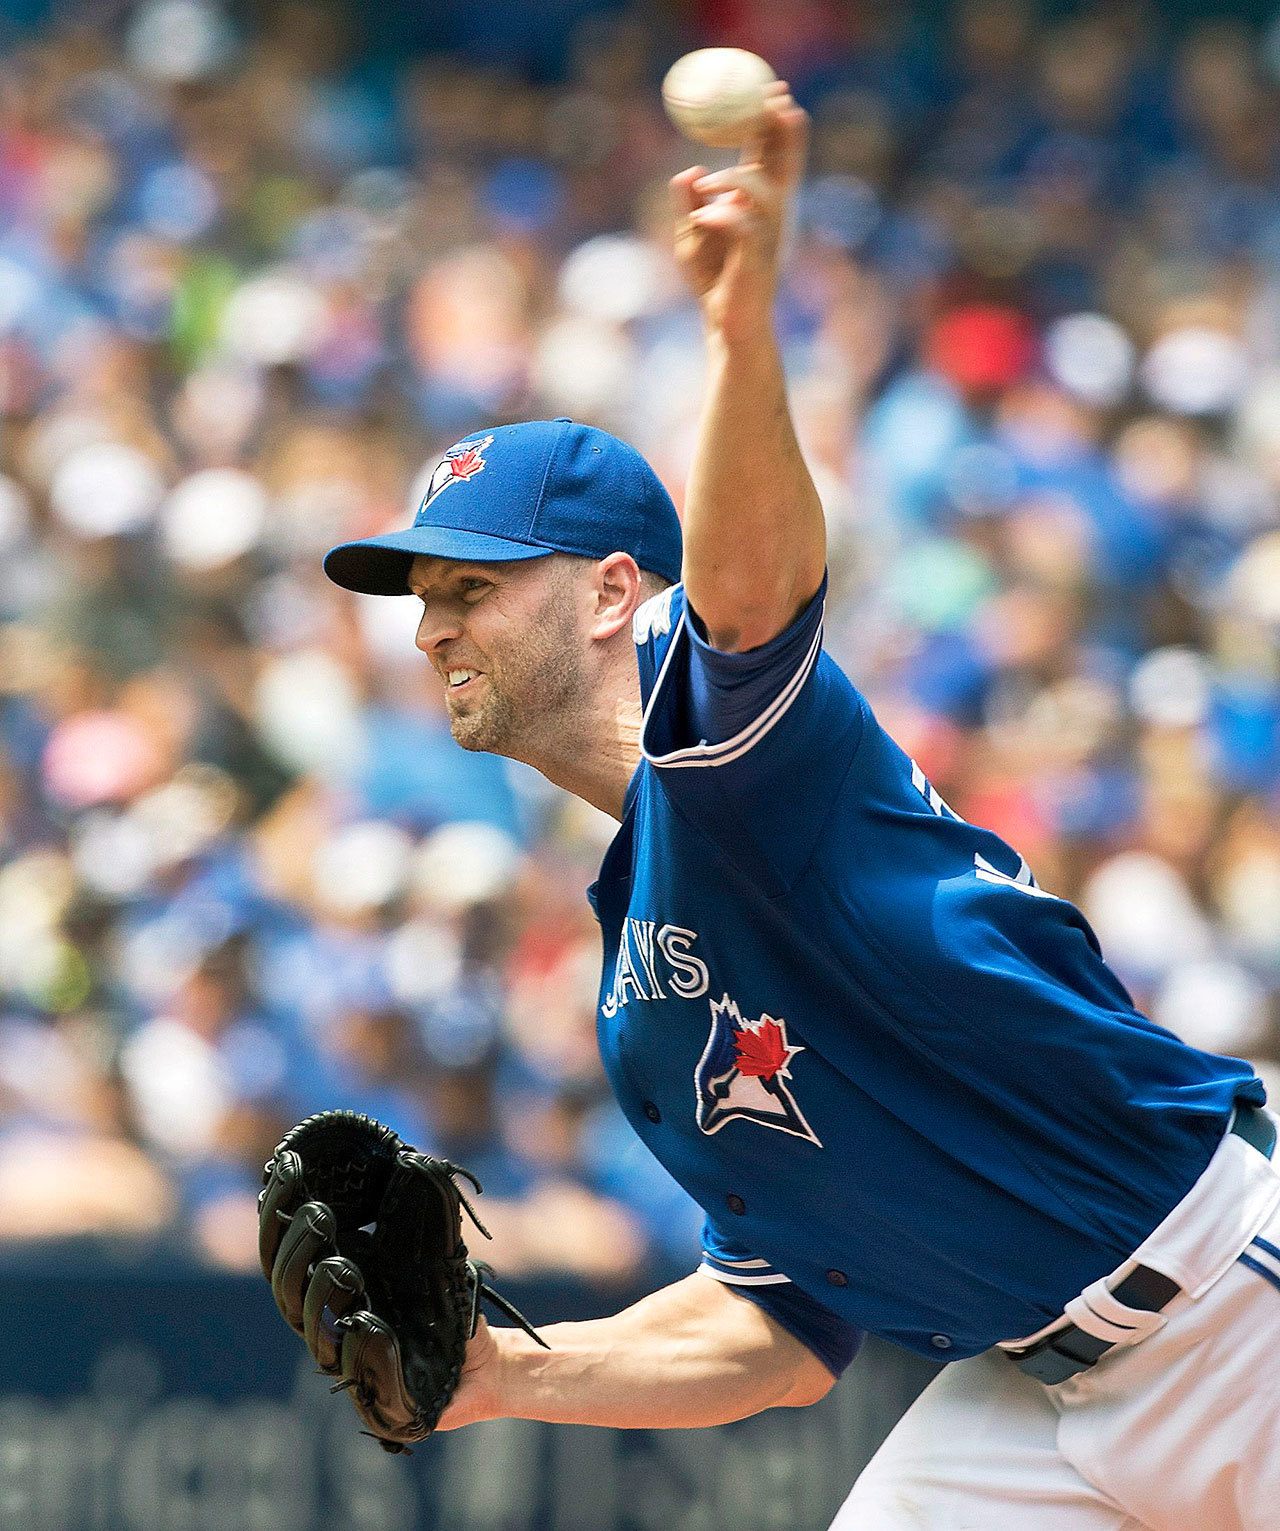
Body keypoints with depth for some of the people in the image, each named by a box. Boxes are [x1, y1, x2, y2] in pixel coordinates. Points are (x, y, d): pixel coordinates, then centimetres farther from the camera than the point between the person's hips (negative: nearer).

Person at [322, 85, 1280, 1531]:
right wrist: (510, 1373, 3)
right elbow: (787, 1333, 14)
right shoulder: (634, 973, 13)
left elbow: (747, 576, -36)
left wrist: (742, 326, -56)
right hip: (1029, 1398, 8)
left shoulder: (724, 706, -10)